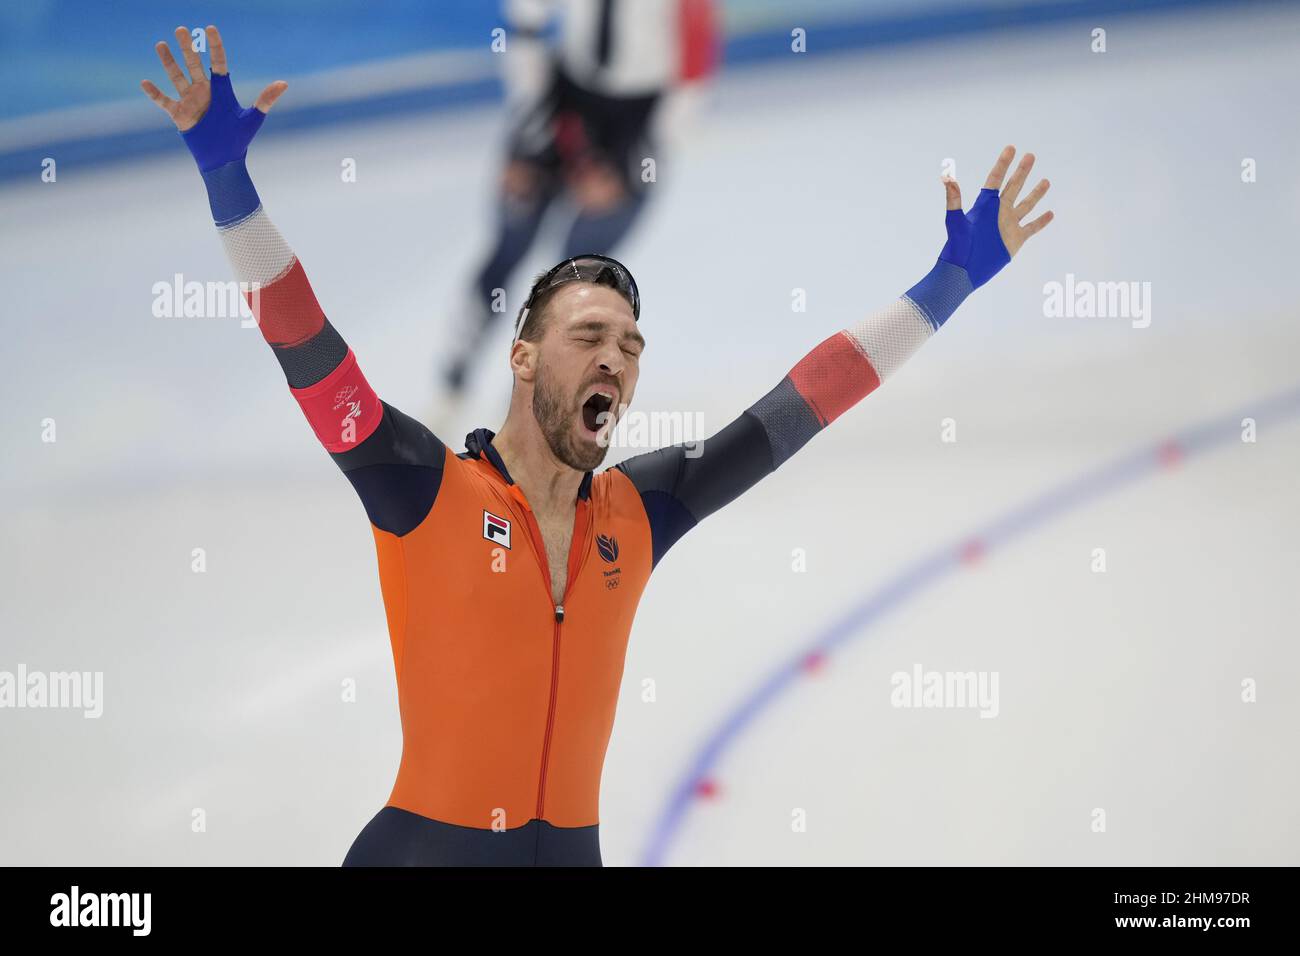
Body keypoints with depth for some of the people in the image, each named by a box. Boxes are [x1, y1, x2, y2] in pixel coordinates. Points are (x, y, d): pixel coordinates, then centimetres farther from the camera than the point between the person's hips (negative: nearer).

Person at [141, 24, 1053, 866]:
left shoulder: (638, 510, 7)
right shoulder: (427, 487, -6)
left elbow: (799, 406, 11)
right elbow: (301, 338, -13)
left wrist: (953, 278, 13)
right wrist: (225, 168, -22)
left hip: (573, 847, 4)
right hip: (426, 842, -4)